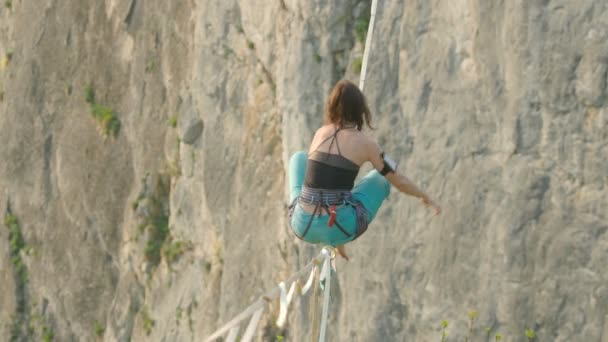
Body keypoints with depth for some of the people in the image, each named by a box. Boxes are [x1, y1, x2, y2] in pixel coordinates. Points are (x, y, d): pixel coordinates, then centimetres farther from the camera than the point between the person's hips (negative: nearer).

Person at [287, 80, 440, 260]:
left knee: (299, 157, 30)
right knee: (380, 177, 22)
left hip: (303, 226, 3)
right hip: (340, 229, -2)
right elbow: (398, 181, 8)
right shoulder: (365, 142, -2)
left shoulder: (321, 133, 8)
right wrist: (425, 198, 26)